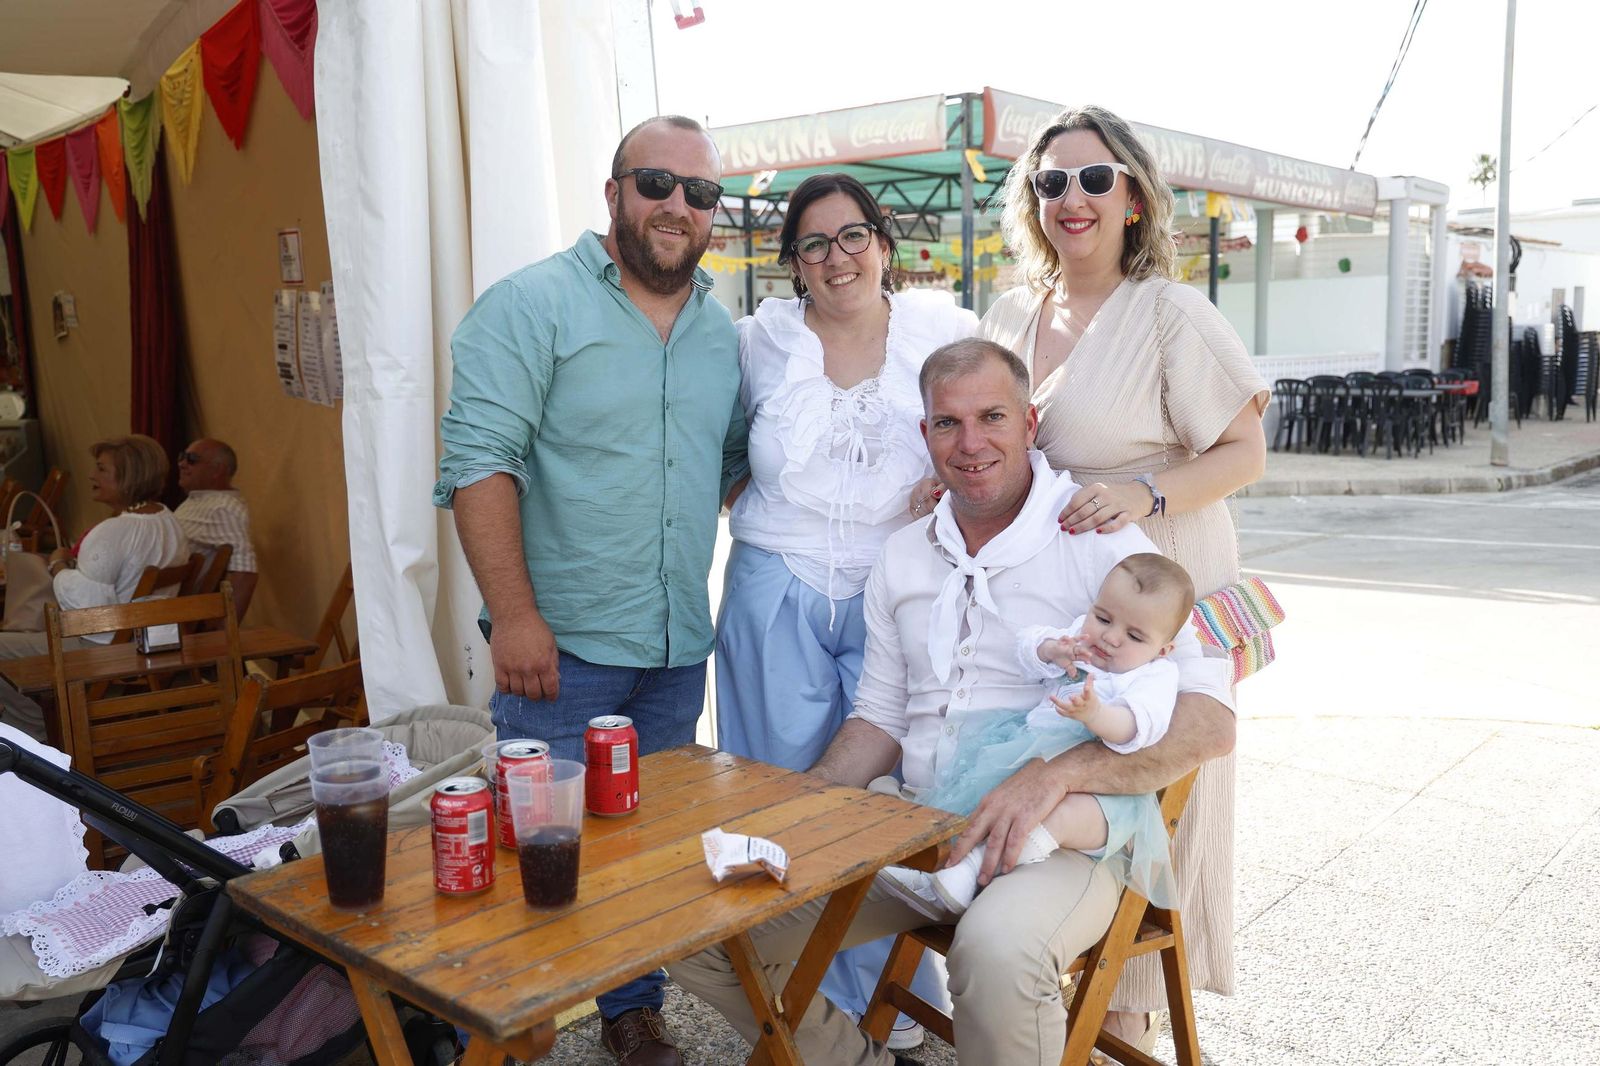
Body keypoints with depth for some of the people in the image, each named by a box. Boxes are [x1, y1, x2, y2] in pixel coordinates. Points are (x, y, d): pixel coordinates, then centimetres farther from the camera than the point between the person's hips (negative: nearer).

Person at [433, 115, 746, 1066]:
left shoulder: (721, 329, 11)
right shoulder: (532, 306, -8)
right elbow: (480, 460, -14)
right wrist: (515, 614, -20)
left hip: (679, 648, 6)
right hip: (562, 647, -5)